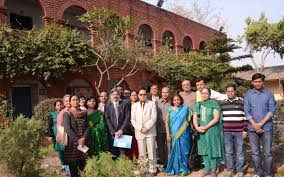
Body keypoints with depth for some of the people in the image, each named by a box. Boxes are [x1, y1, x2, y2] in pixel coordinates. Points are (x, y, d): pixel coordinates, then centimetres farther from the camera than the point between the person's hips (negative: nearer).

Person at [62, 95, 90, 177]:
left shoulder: (83, 113, 12)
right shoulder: (67, 114, -1)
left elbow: (87, 127, 6)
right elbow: (67, 128, -11)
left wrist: (84, 138, -10)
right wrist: (77, 140, -15)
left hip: (83, 143, 3)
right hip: (72, 143, -3)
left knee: (83, 166, 2)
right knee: (73, 165, 0)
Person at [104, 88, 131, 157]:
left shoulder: (124, 104, 6)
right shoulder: (107, 105, 6)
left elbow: (127, 118, 0)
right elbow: (107, 119, 1)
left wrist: (121, 130, -9)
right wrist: (114, 132, -7)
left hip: (123, 132, 0)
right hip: (112, 133, 0)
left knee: (123, 153, -3)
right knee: (114, 153, 0)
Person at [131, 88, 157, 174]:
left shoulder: (152, 104, 6)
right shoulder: (134, 106, 12)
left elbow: (154, 118, -2)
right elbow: (133, 120, 6)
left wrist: (147, 128, -11)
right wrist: (140, 128, -7)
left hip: (150, 131, -1)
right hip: (139, 132, 2)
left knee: (151, 152, 0)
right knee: (141, 153, 5)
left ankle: (152, 169, 10)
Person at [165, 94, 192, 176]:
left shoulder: (185, 108, 2)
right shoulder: (170, 110, 3)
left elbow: (189, 119, 4)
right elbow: (167, 122, 3)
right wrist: (168, 134, -3)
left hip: (184, 133, -1)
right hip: (174, 134, 1)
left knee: (183, 151, 3)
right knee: (176, 151, 8)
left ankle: (183, 169, 17)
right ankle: (176, 169, 21)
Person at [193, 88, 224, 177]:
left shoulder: (214, 104, -4)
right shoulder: (198, 105, 9)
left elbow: (216, 118, -11)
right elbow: (195, 118, 6)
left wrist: (206, 127, -16)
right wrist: (197, 127, -11)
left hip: (212, 130, -4)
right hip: (201, 131, 4)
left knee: (212, 149, 2)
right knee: (204, 150, 10)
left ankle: (213, 170, 14)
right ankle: (207, 168, 21)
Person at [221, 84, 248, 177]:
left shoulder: (242, 102, 0)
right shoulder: (222, 103, 7)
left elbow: (245, 117, 0)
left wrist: (245, 130, -4)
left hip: (239, 132, -2)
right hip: (226, 132, 2)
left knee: (239, 152, 6)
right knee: (228, 152, 8)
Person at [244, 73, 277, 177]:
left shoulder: (269, 94, 1)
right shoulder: (248, 94, 5)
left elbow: (272, 111, -5)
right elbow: (247, 111, 1)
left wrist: (260, 124, -12)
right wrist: (254, 124, -10)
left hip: (266, 127, -1)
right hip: (252, 128, 1)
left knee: (267, 153, 4)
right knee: (255, 152, 9)